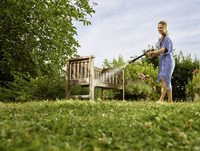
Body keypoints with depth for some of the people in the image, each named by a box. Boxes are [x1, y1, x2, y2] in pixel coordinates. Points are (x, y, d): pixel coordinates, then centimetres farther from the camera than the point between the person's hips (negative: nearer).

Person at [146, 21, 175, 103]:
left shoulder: (167, 38, -8)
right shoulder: (160, 39, 17)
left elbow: (163, 50, -21)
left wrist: (152, 52, -29)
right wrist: (152, 54, -3)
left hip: (168, 60, -8)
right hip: (162, 61, 8)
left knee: (164, 79, -15)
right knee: (167, 81, 7)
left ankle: (161, 99, -17)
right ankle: (170, 100, 11)